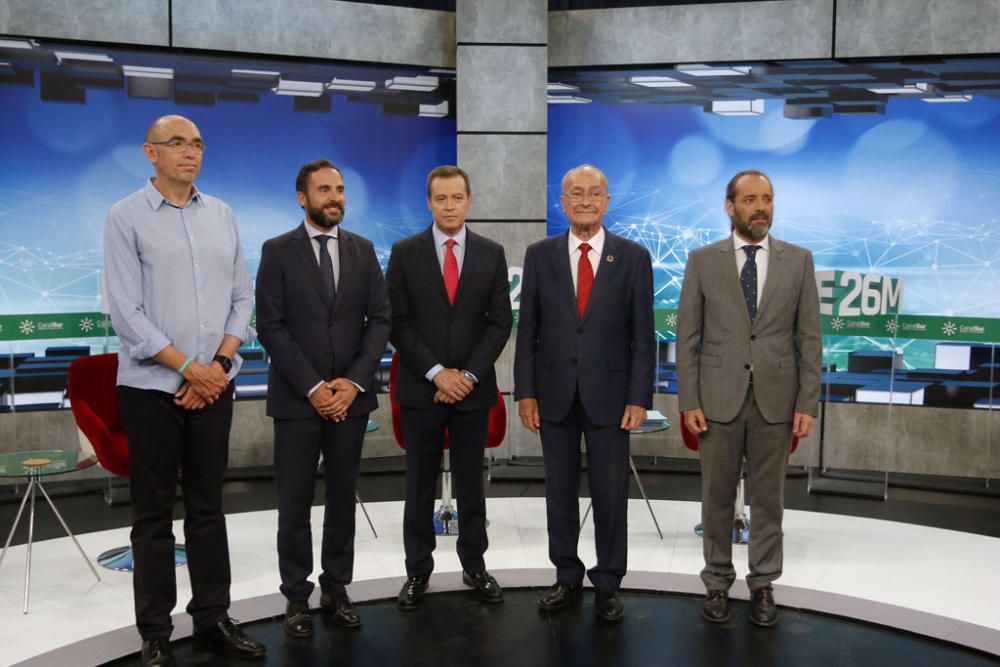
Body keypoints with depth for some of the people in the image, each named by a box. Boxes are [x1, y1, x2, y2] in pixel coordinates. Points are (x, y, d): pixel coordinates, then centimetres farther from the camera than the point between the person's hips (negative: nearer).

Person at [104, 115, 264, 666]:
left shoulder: (222, 216, 8)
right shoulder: (125, 218, -4)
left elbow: (242, 298, 8)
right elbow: (127, 313, -10)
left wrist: (219, 363, -5)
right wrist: (190, 369, -12)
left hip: (213, 385, 4)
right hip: (151, 386, -3)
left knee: (208, 507, 10)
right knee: (154, 513, 5)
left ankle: (213, 620, 21)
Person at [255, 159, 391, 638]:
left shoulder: (363, 250, 8)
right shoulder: (278, 251, -1)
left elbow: (380, 319, 3)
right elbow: (270, 326, -7)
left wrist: (354, 381, -9)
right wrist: (312, 387, -13)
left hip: (351, 394, 3)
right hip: (297, 397, -2)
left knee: (343, 498, 10)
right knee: (295, 503, 4)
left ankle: (336, 589, 21)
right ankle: (297, 596, 17)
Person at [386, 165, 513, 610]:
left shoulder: (491, 253, 3)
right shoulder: (405, 252, 0)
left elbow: (500, 322, 1)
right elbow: (397, 323, -4)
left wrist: (468, 375, -10)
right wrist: (436, 372, -12)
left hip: (472, 387, 1)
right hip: (420, 387, -1)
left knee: (471, 483, 10)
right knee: (420, 485, 7)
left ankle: (474, 565, 24)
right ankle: (418, 571, 19)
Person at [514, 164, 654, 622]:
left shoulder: (633, 257, 1)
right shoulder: (540, 255, 4)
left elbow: (642, 334, -1)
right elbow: (527, 329, 3)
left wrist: (639, 397, -6)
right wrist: (525, 391, -2)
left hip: (608, 392, -1)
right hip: (554, 393, 1)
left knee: (611, 493, 6)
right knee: (560, 491, 11)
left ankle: (607, 584, 21)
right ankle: (567, 578, 25)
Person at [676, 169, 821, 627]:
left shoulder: (798, 260, 4)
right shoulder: (703, 261, 1)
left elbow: (809, 337, 3)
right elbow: (687, 337, 0)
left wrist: (807, 403, -3)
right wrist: (688, 401, -6)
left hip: (776, 400, 1)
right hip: (719, 398, -1)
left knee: (768, 498, 10)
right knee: (717, 497, 9)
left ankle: (763, 585, 24)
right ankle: (717, 582, 24)